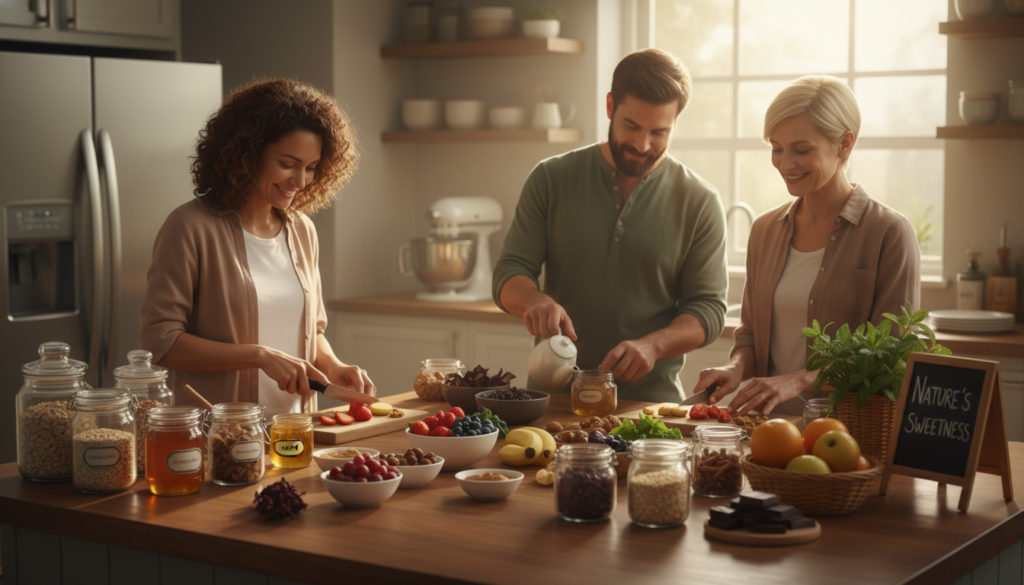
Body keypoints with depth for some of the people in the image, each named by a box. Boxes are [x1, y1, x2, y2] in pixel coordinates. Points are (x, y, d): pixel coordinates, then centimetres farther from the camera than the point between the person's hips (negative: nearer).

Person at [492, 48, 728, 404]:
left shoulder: (699, 202, 3)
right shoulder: (552, 179, 6)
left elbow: (708, 308, 2)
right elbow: (510, 274, 4)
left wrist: (652, 345, -17)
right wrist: (535, 301, -19)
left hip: (650, 398, 0)